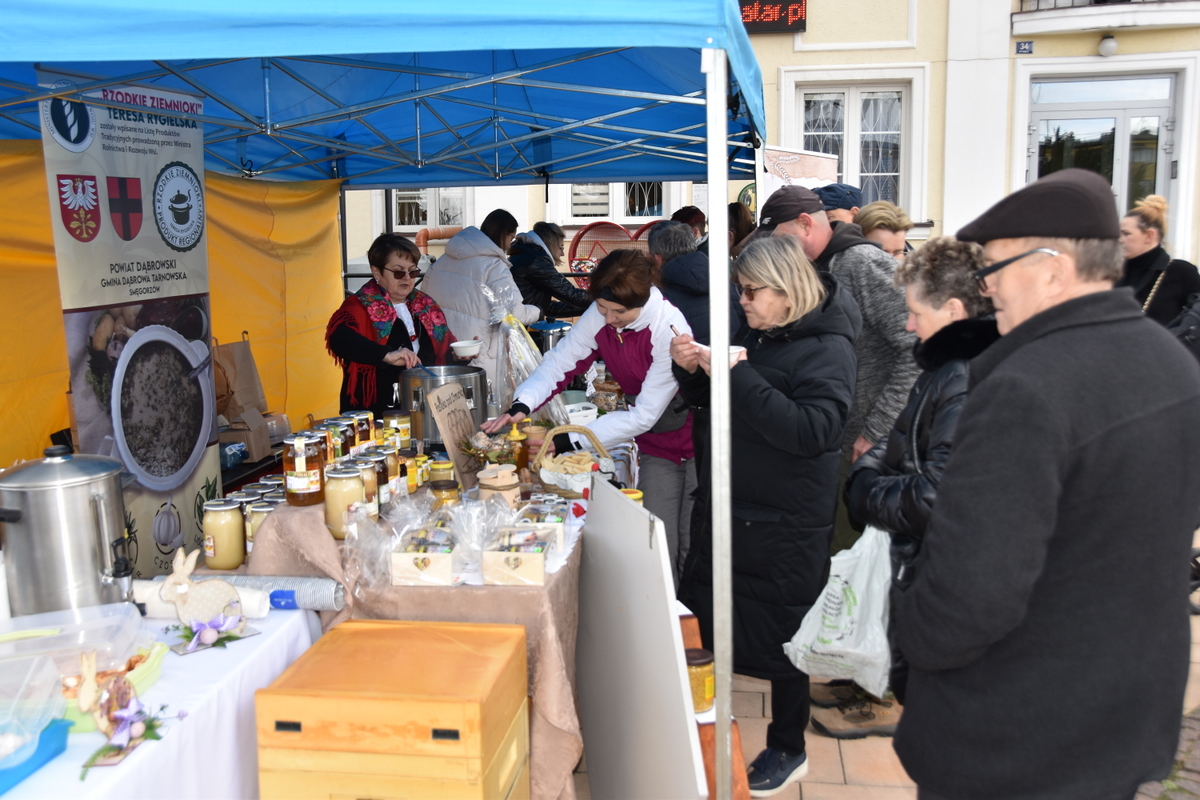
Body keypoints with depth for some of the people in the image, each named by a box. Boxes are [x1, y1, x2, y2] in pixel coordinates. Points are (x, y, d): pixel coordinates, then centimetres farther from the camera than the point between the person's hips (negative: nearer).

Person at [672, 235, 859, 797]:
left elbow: (811, 430, -29)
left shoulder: (827, 348, -15)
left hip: (787, 526, -8)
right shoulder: (758, 336, 9)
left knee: (781, 641, 8)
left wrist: (739, 376, -31)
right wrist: (691, 369, -3)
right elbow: (711, 402, 19)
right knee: (699, 621, 17)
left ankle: (788, 750, 30)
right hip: (728, 507, 8)